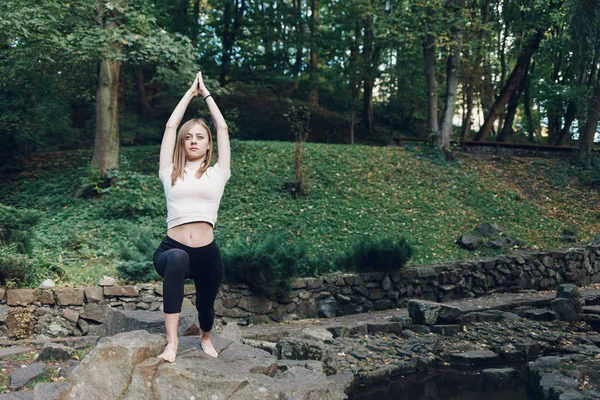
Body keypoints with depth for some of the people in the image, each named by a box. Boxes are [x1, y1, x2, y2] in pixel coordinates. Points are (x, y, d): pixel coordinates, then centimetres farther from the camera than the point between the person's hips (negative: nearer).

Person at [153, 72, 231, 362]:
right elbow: (170, 126, 9)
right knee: (178, 259, -38)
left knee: (206, 305, 19)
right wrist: (190, 93, 18)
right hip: (172, 251, -2)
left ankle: (206, 339, 57)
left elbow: (223, 128, 11)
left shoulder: (217, 174, 8)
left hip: (207, 254, 2)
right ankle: (172, 340, -33)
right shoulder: (170, 174, 8)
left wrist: (206, 94, 22)